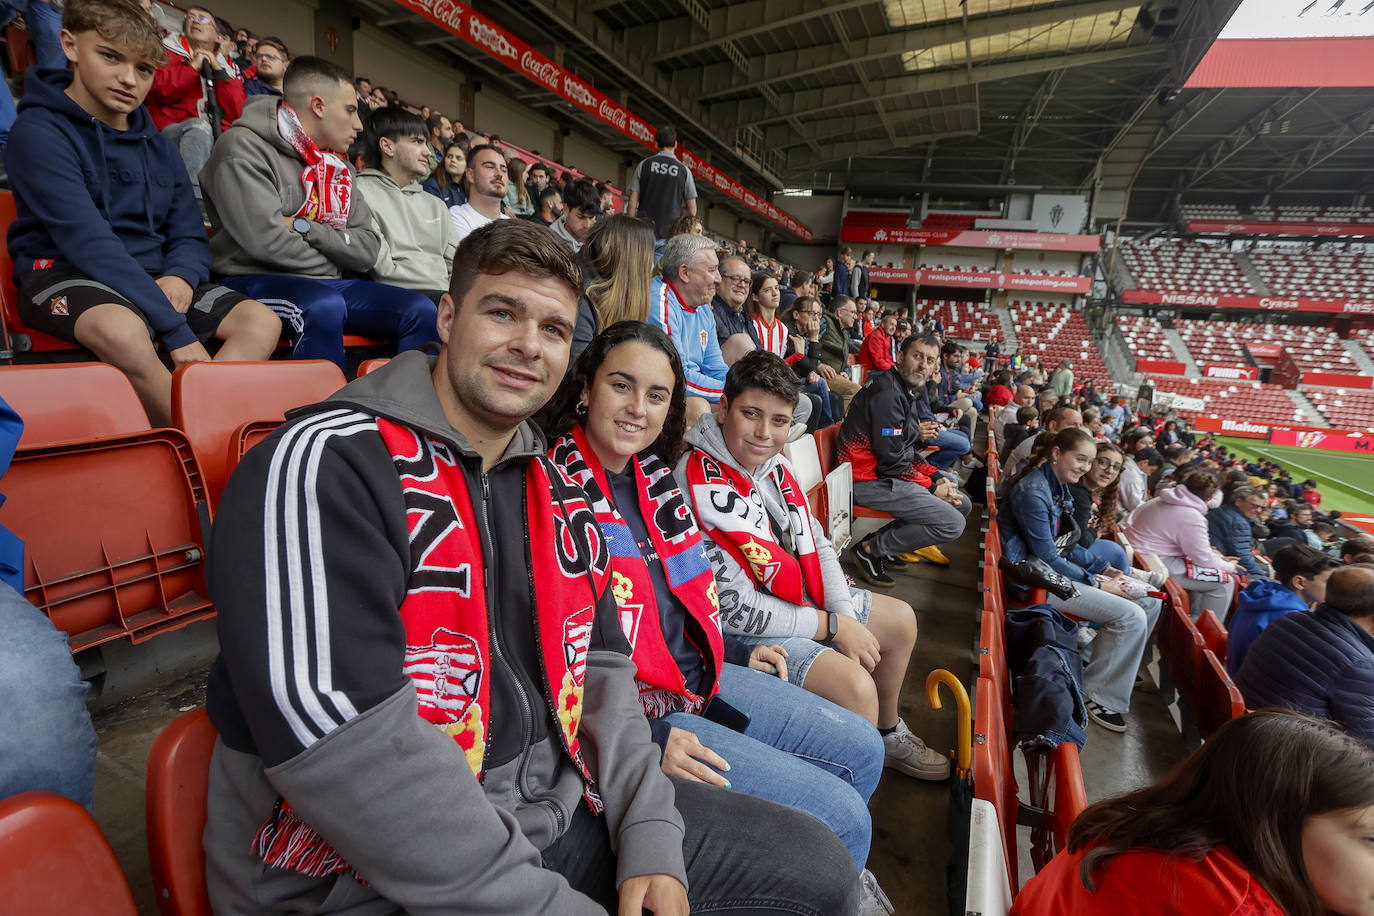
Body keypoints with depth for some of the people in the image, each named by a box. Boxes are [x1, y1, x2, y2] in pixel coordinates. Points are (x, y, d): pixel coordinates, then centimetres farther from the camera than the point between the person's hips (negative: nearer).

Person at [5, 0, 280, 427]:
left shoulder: (158, 146, 14)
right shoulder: (39, 131, -7)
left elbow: (189, 235, 11)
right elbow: (87, 240, -20)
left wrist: (183, 276, -16)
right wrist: (177, 332, -30)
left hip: (152, 278, 6)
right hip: (64, 273, -6)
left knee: (261, 320, -17)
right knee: (123, 331, -39)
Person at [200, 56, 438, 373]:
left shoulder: (338, 166, 15)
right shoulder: (244, 147, -6)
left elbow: (368, 249, 5)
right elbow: (268, 242, -18)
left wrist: (304, 227, -8)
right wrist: (331, 260, -3)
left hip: (328, 284, 6)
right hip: (256, 279, -6)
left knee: (419, 309, -11)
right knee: (324, 305, -37)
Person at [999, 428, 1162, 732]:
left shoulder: (1058, 486, 9)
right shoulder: (1033, 491, -22)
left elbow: (1067, 545, 17)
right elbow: (1046, 558, -20)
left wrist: (1104, 568, 5)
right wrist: (1097, 585, -13)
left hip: (1058, 565, 10)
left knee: (1149, 602, 6)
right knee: (1131, 615, -17)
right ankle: (1099, 696, -2)